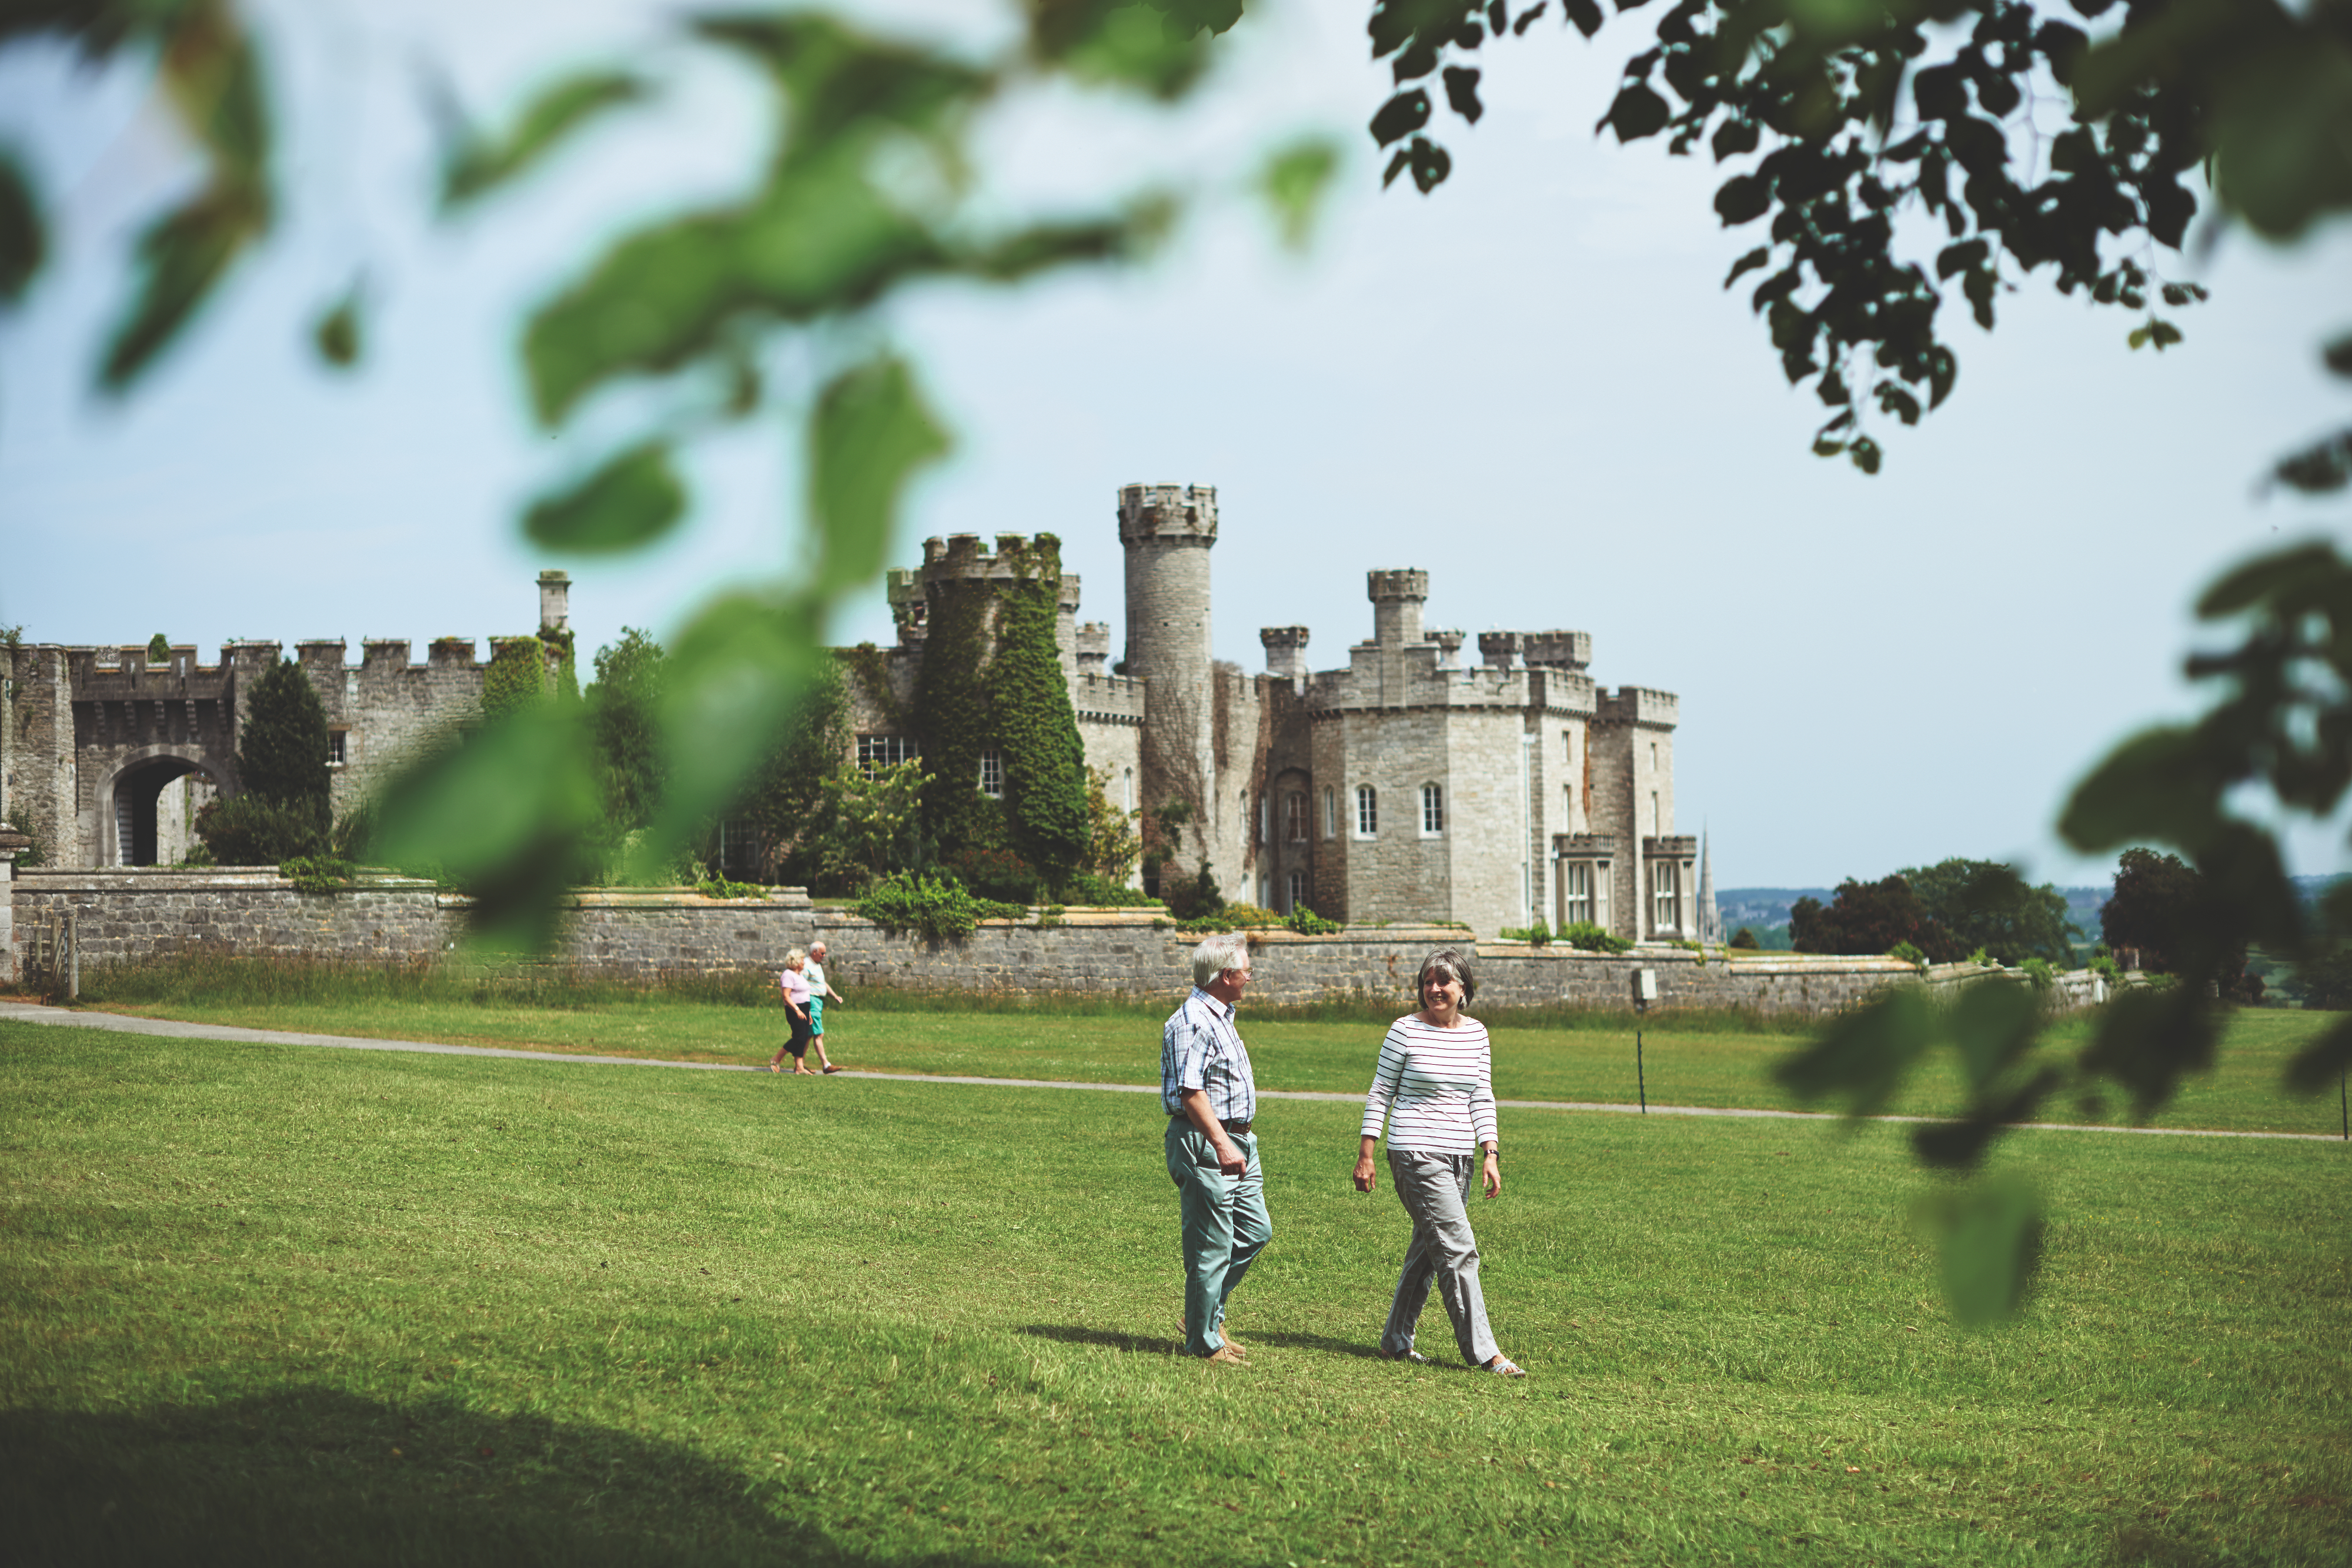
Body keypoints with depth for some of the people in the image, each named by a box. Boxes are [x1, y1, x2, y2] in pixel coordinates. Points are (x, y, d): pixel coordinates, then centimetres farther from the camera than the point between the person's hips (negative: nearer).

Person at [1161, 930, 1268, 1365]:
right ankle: (1204, 1342, 4)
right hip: (1204, 1143, -10)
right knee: (1212, 1245, -4)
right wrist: (1221, 1145, -29)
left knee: (1256, 1231, 14)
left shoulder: (1220, 1017, 16)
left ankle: (1208, 1315, 24)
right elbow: (1190, 1092, -24)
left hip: (1235, 1140, 10)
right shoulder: (1192, 1022, -17)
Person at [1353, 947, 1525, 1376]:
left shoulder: (1476, 1034, 9)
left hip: (1458, 1156, 6)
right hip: (1416, 1154, -6)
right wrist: (1365, 1156, -4)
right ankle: (1482, 1352, -9)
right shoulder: (1406, 1031, -5)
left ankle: (1396, 1340, 24)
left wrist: (1491, 1154, 0)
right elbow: (1379, 1094, -1)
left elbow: (1482, 1098, 10)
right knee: (1458, 1249, -11)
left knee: (1428, 1251, 11)